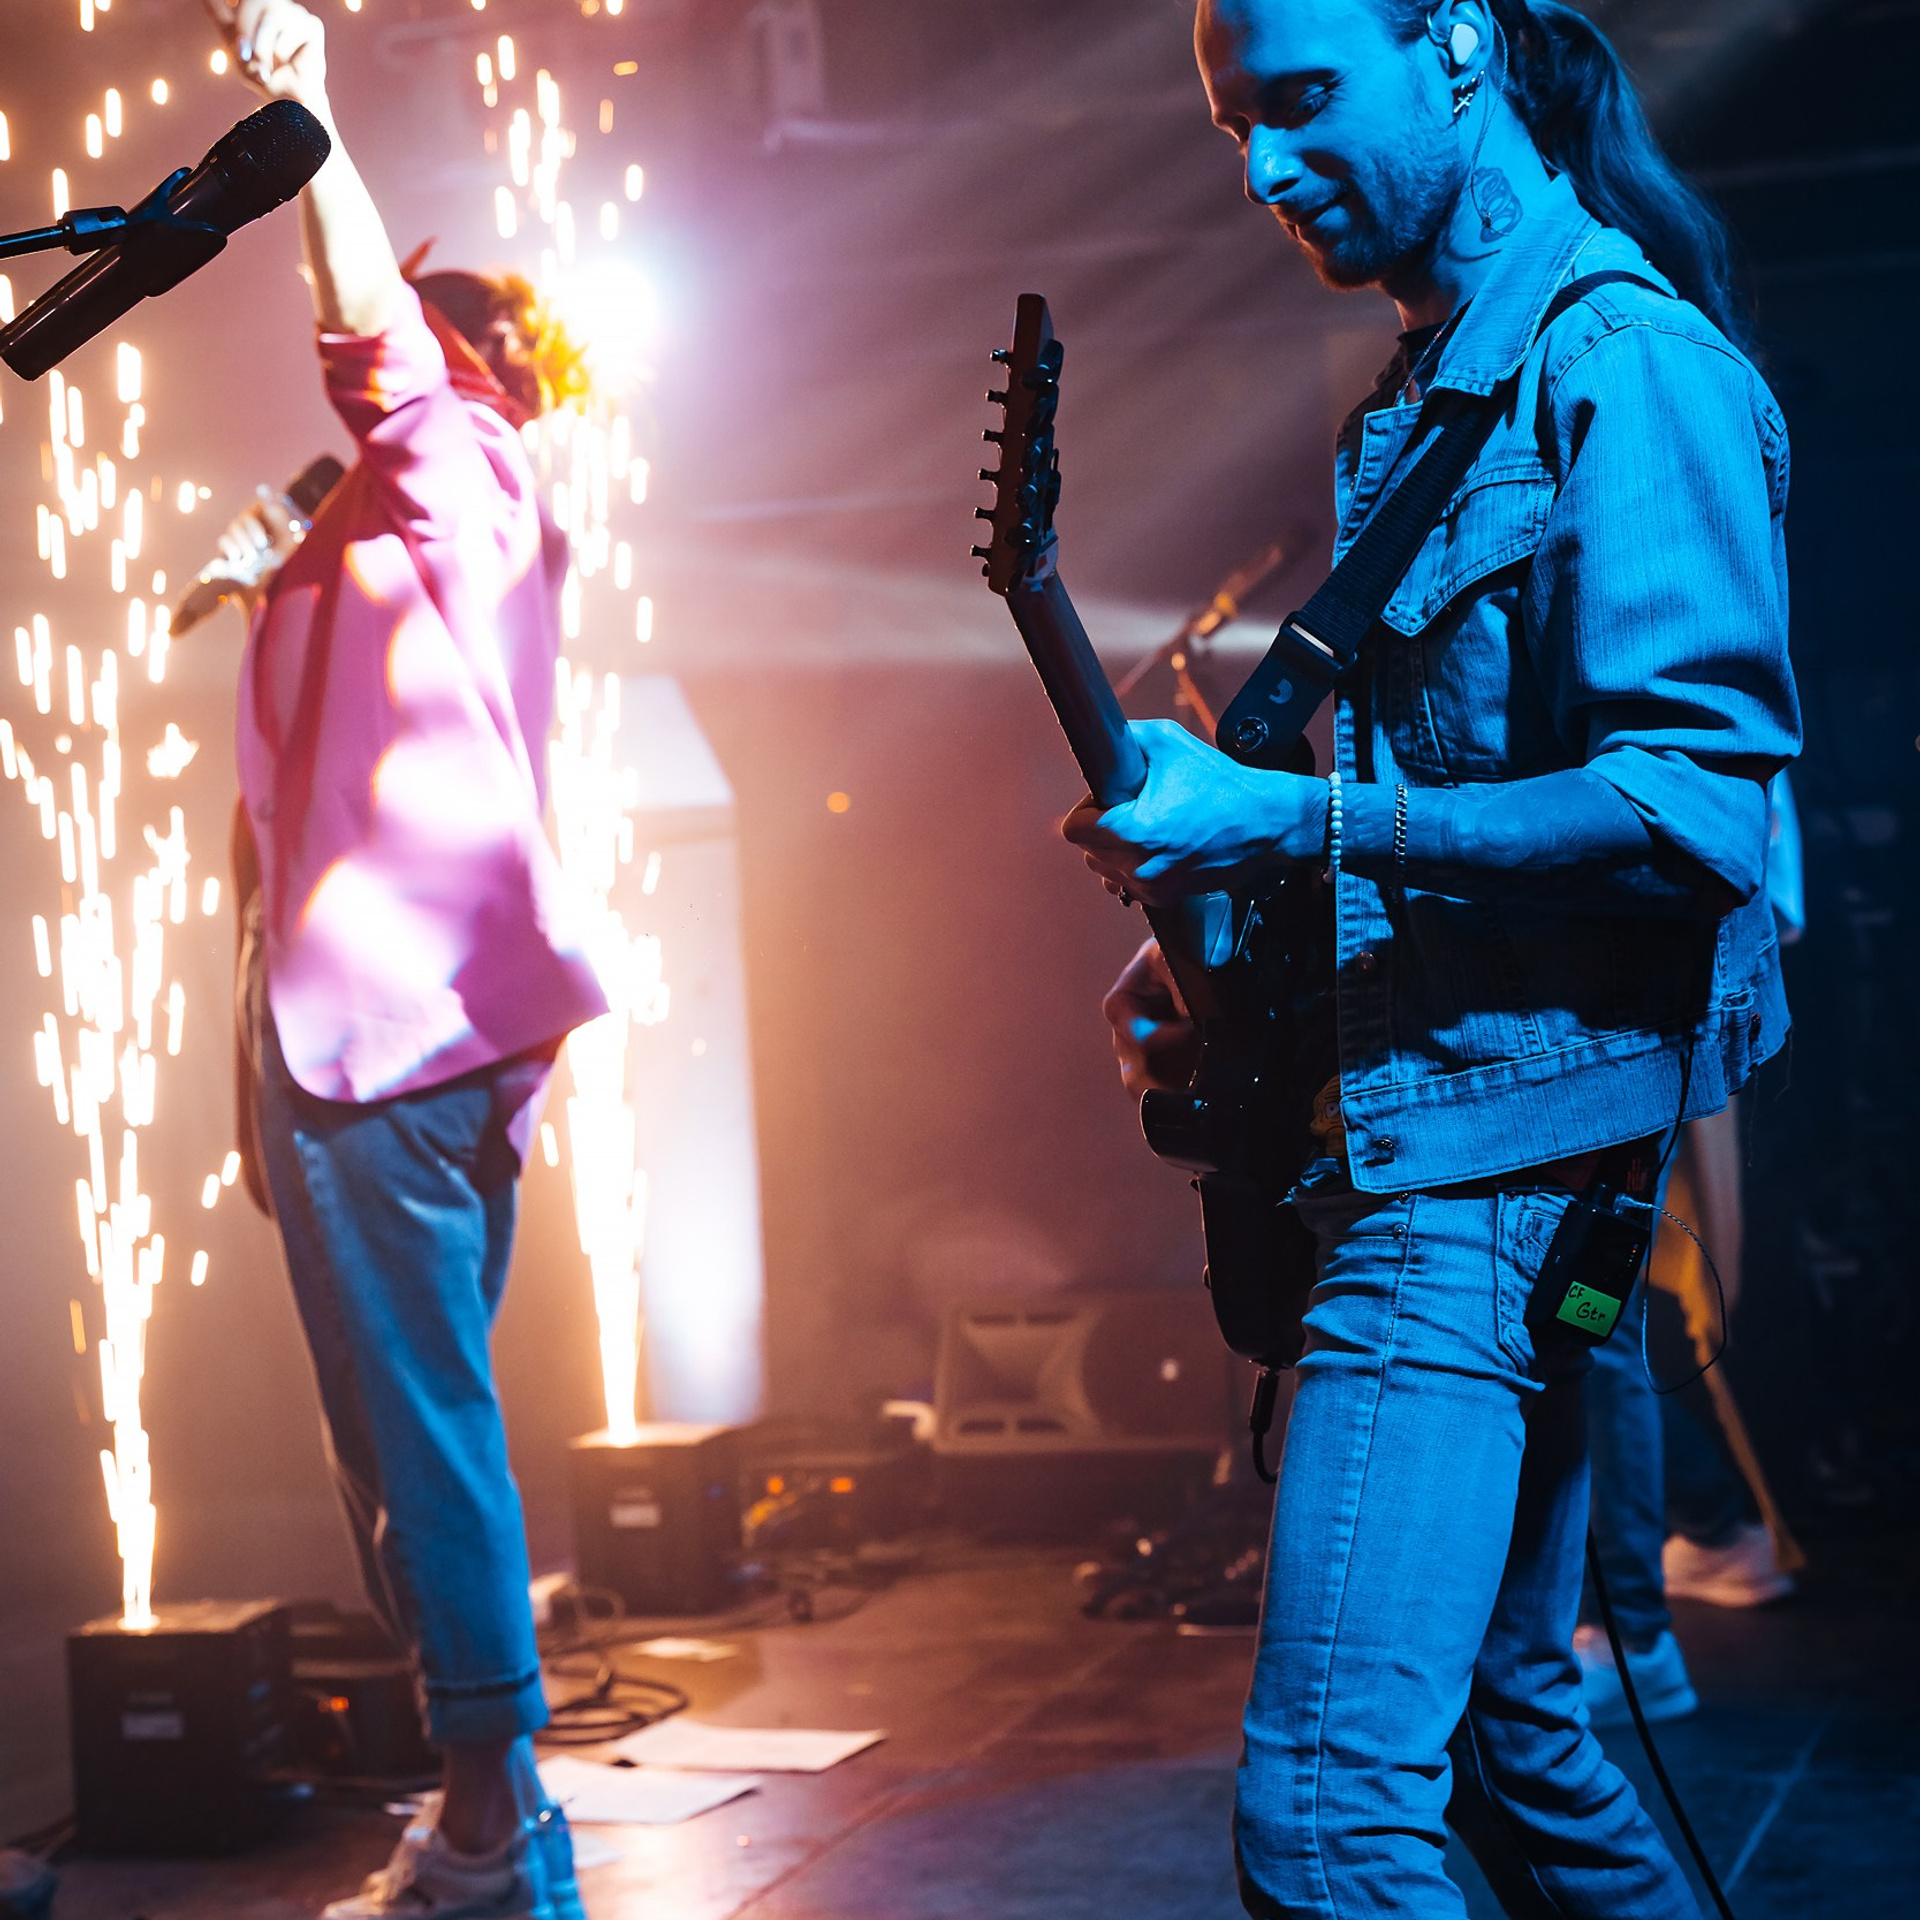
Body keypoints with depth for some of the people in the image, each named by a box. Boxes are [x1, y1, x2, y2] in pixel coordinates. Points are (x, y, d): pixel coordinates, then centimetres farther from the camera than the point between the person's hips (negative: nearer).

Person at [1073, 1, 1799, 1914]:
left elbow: (1700, 800, -22)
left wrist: (1291, 821, -21)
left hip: (1499, 1155, -11)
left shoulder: (1624, 363, -12)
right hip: (1415, 1140, 11)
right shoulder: (1426, 399, 18)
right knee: (1503, 1721, 20)